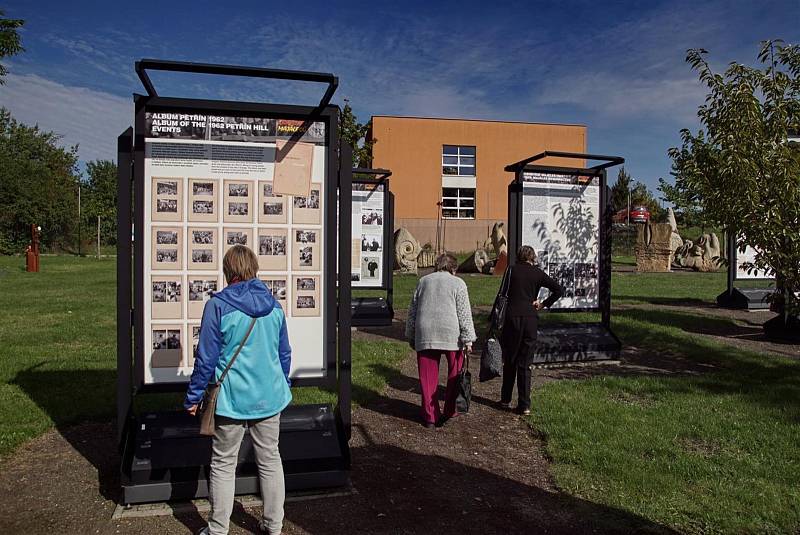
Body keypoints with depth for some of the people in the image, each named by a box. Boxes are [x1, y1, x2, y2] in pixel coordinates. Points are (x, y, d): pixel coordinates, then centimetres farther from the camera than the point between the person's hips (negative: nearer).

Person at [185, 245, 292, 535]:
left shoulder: (218, 305, -12)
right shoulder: (273, 304, 2)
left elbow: (206, 357, -11)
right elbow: (284, 354, 9)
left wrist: (194, 397, 0)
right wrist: (283, 386, 23)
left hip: (231, 400, -4)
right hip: (270, 398, 4)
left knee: (223, 465, 12)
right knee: (270, 460, 15)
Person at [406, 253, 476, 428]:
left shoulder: (423, 281, 16)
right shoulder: (458, 283, 5)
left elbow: (412, 311, 18)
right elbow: (464, 314, -3)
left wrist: (411, 337, 24)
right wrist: (468, 339, -2)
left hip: (425, 335, 3)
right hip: (451, 335, -3)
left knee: (428, 376, 7)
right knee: (455, 373, 13)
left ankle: (430, 416, 12)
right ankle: (451, 411, 19)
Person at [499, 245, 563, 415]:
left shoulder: (512, 270, 3)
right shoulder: (538, 273, 6)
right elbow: (558, 290, 1)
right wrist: (544, 304, 7)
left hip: (512, 318, -1)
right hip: (531, 319, 1)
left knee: (509, 361, 13)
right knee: (525, 364, 6)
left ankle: (506, 400, 22)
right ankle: (524, 405, 6)